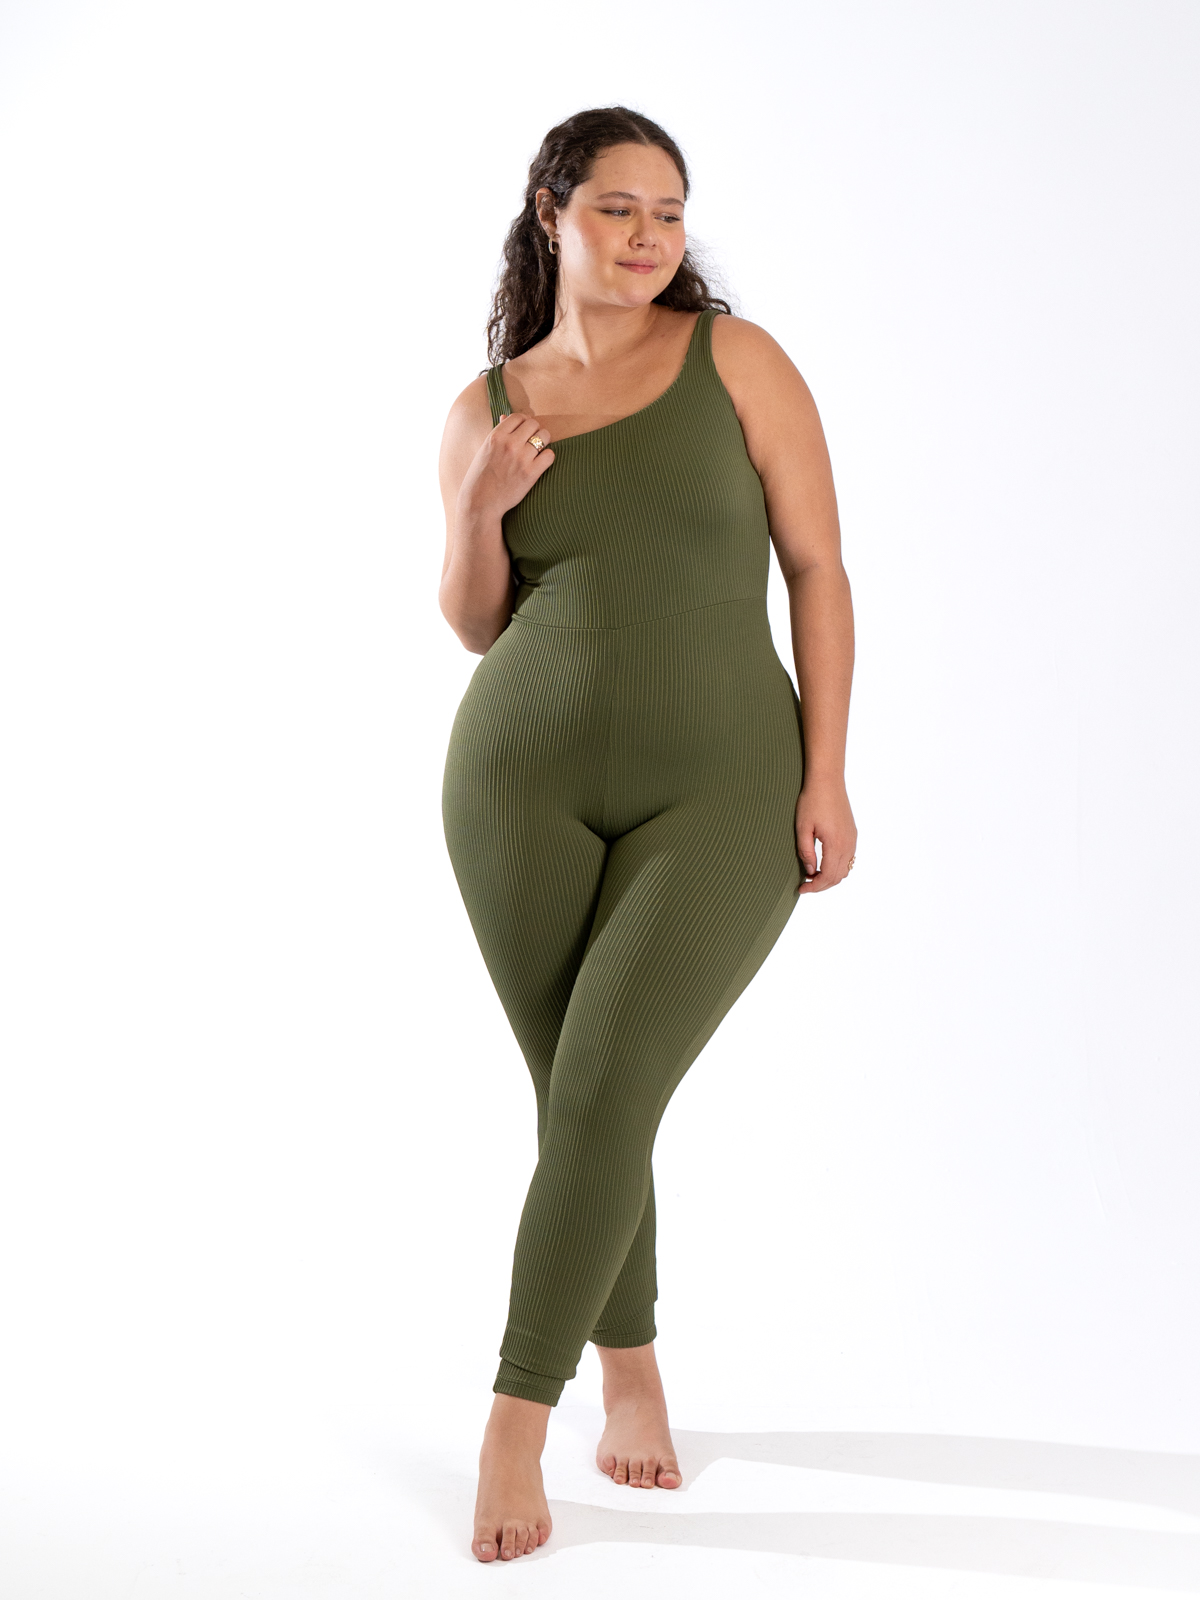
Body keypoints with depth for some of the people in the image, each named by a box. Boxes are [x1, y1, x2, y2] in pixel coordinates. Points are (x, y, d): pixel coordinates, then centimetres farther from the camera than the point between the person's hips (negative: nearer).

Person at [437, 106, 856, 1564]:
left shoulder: (736, 357, 0)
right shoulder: (488, 408, 7)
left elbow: (818, 564, -1)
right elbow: (475, 625, 12)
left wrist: (826, 774, -7)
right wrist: (480, 511, -8)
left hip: (720, 796, -2)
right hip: (526, 782, 3)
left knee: (602, 1100, -12)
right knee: (579, 1103, 8)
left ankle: (516, 1423, 3)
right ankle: (631, 1370, 30)